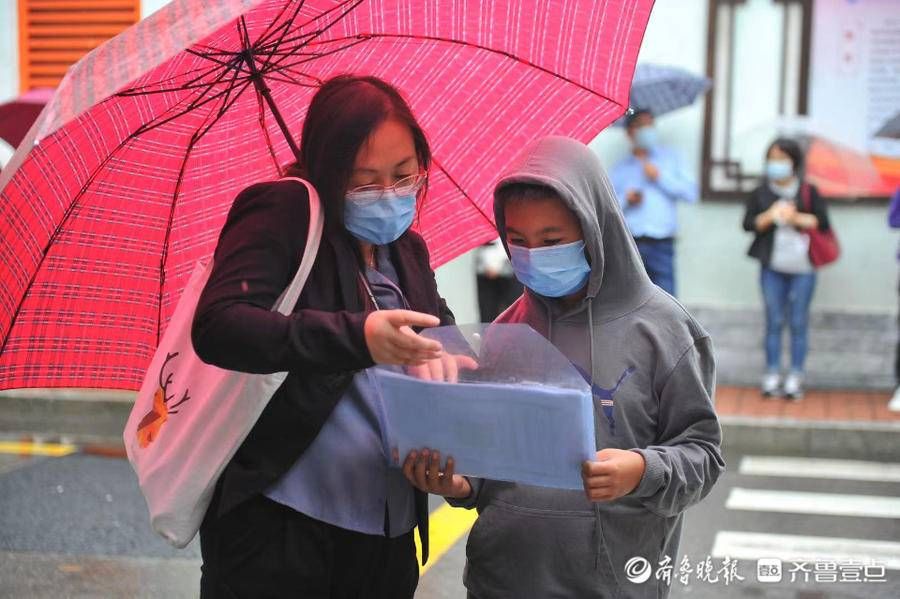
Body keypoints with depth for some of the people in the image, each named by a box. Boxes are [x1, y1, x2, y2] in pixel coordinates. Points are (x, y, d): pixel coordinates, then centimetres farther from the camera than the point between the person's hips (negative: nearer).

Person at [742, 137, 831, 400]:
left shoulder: (809, 191, 3)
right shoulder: (760, 193, 7)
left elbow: (822, 223, -1)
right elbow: (748, 223, 2)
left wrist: (797, 218, -13)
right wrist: (770, 216, -13)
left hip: (802, 266, -1)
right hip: (772, 267, 1)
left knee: (799, 322, 1)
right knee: (774, 321, 3)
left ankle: (795, 377, 6)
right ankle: (772, 375, 7)